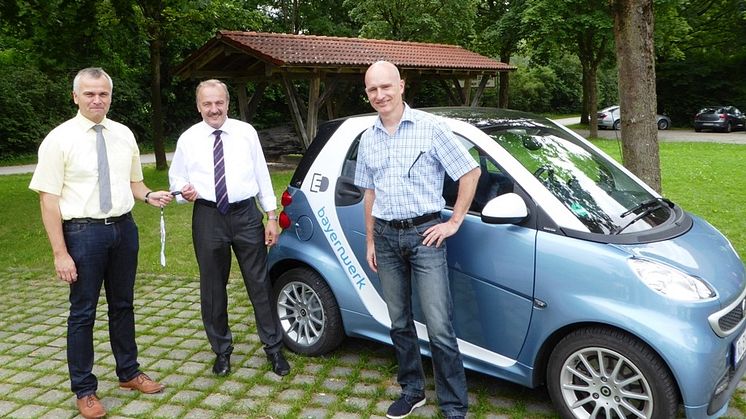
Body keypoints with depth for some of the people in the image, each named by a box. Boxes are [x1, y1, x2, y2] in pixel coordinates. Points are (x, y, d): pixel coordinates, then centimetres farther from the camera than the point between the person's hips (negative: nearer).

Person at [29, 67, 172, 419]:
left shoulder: (123, 134, 6)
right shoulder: (59, 139, -9)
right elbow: (49, 199, -11)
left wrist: (148, 196, -7)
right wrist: (60, 253, -15)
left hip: (124, 229, 5)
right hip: (83, 232, -4)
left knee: (122, 305, 17)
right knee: (83, 313, 6)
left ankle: (129, 373, 35)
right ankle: (84, 390, 23)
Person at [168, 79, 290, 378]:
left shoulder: (246, 133, 2)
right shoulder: (188, 139, 3)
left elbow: (262, 175, 4)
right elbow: (176, 176, 13)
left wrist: (272, 217, 2)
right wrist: (184, 189, -12)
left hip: (246, 214, -1)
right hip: (208, 217, 1)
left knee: (259, 284, 5)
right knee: (213, 288, 10)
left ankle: (274, 349, 19)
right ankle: (222, 351, 29)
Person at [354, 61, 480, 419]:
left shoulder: (429, 127, -6)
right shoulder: (368, 139, 10)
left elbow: (470, 172, -3)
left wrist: (454, 222, -5)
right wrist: (370, 241, 15)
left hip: (424, 234, -5)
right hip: (386, 237, 5)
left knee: (439, 328, -6)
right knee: (399, 322, 13)